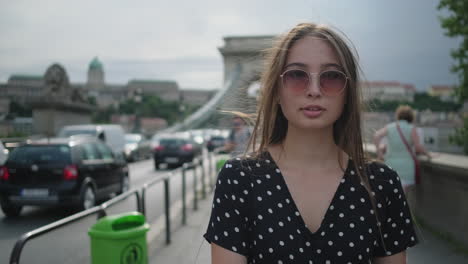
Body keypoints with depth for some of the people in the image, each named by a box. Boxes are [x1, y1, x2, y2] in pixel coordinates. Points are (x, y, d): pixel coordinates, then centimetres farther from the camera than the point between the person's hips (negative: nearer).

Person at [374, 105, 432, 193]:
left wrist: (378, 150, -7)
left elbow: (377, 135, -8)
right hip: (406, 165, -4)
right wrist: (427, 154, 6)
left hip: (390, 163, 4)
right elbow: (418, 147, -9)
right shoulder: (412, 128, 0)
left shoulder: (389, 127, 9)